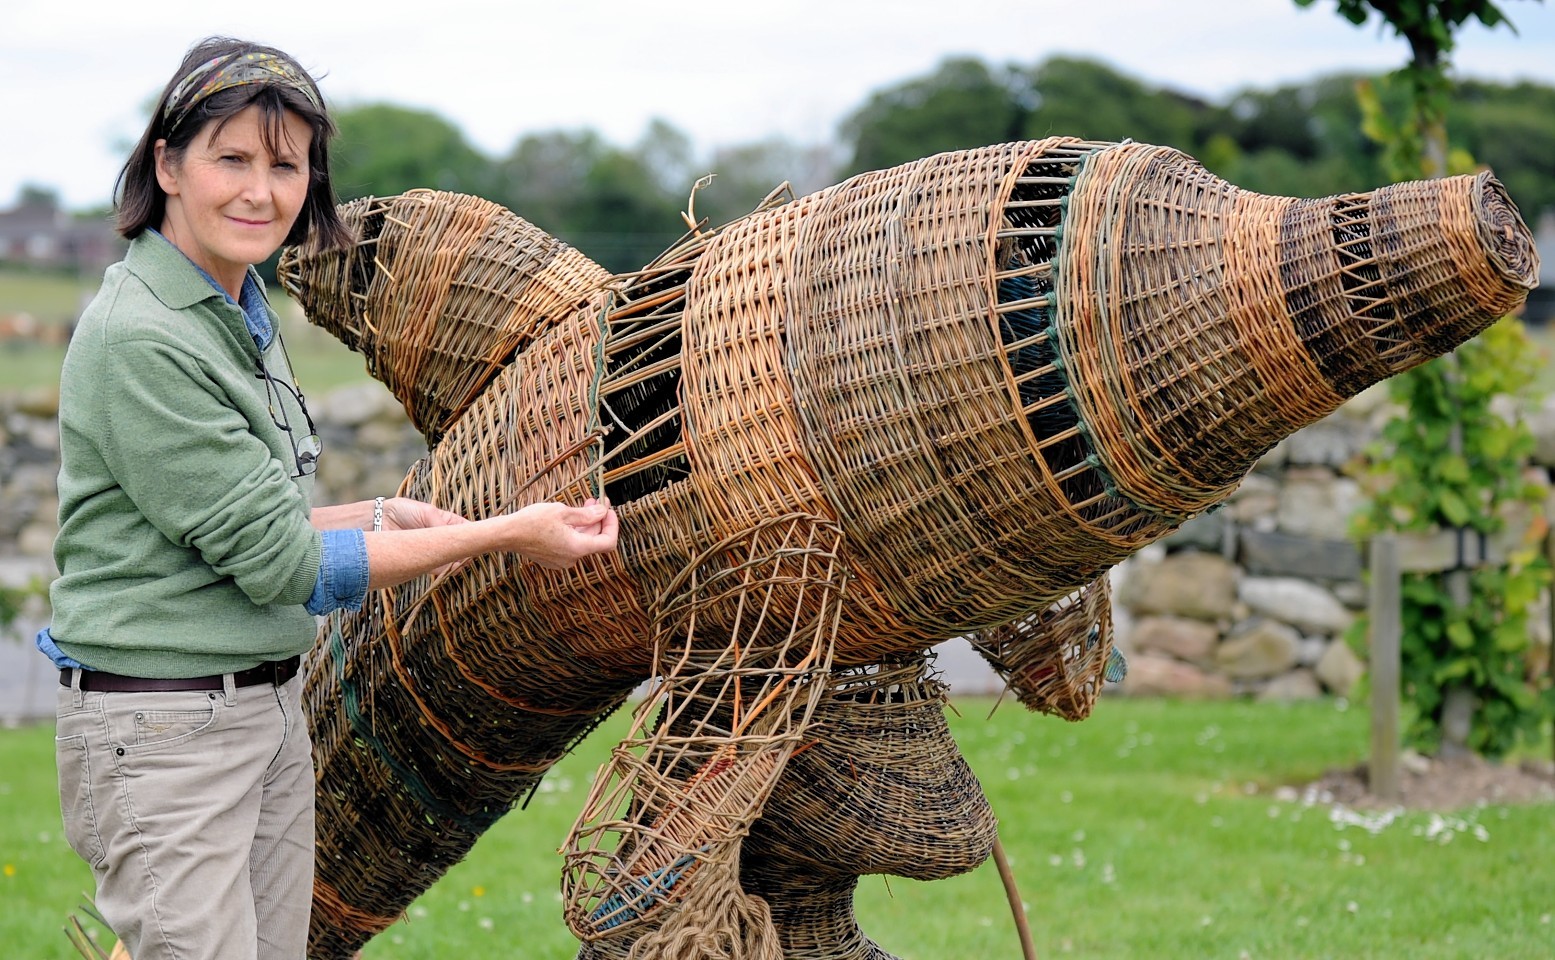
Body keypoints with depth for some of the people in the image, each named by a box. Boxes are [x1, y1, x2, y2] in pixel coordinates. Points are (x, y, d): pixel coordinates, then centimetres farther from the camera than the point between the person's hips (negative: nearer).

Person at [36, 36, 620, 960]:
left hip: (273, 706, 9)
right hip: (163, 731, -9)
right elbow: (277, 560, -19)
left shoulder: (243, 313, 10)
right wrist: (503, 535, -16)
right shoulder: (138, 339, -19)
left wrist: (382, 517, 5)